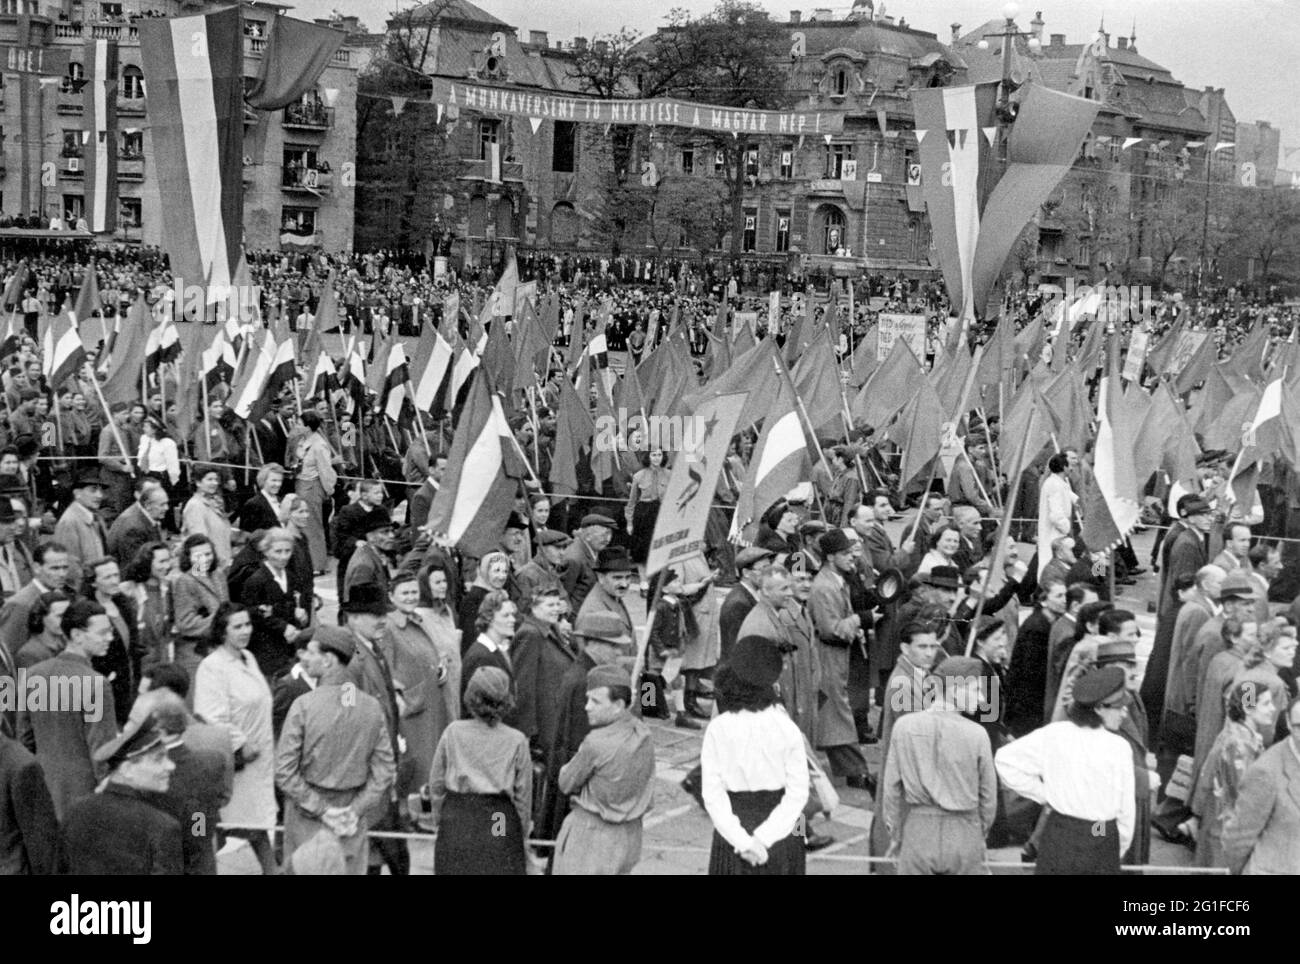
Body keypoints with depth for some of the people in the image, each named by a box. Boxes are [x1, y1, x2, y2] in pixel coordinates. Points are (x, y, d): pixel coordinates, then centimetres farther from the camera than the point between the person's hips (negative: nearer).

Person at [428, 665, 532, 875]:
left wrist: (439, 819, 17)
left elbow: (436, 785, 4)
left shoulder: (453, 733, -2)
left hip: (456, 821, 1)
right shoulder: (517, 741, -4)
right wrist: (522, 837, 13)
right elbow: (523, 794, 2)